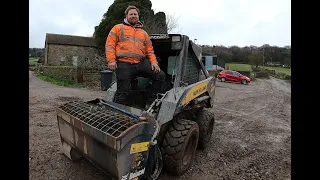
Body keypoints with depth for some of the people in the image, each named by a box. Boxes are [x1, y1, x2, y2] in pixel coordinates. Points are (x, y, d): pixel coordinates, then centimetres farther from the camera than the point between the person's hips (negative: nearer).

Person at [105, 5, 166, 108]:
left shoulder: (143, 33, 23)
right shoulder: (118, 28, 12)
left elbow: (149, 50, 20)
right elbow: (110, 44, 2)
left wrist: (154, 62, 3)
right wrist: (111, 60, -11)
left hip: (141, 63, 4)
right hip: (124, 64, -4)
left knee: (160, 76, -5)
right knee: (122, 91, -6)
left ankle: (150, 103, 3)